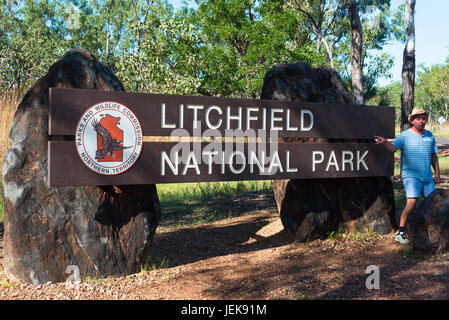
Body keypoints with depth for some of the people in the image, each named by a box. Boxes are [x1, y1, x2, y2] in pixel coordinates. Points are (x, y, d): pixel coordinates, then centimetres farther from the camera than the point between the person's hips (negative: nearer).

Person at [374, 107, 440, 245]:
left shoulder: (430, 135, 11)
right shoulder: (405, 135, -6)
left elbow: (433, 156, 20)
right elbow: (392, 147, -23)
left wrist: (437, 173, 20)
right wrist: (384, 142, -44)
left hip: (427, 177, 6)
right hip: (411, 175, -6)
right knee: (412, 202, -20)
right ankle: (401, 232, -12)